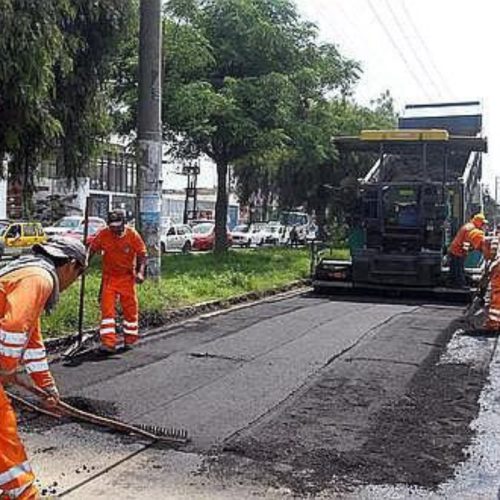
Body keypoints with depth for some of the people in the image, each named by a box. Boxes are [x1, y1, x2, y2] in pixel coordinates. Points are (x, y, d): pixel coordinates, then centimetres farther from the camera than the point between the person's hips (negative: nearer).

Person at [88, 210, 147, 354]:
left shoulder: (133, 235, -12)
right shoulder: (103, 234, -10)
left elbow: (141, 255, -8)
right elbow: (92, 249, 2)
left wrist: (140, 272, -21)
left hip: (127, 277, 0)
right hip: (109, 277, 0)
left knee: (130, 309, 8)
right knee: (107, 309, -7)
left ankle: (129, 339, 26)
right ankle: (108, 343, -5)